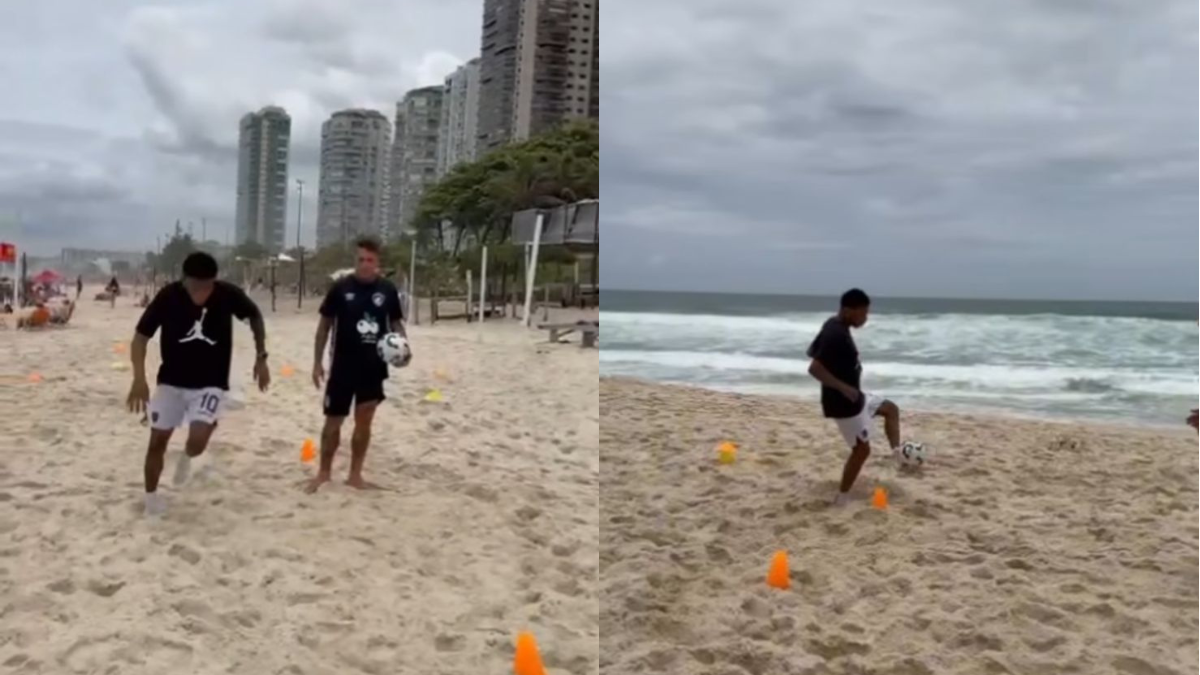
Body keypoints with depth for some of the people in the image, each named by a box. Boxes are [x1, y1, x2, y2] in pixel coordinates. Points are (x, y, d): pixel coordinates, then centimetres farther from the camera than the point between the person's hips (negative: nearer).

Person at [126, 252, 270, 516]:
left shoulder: (228, 295, -17)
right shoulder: (168, 296, -18)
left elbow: (255, 316, 4)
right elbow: (141, 336, -11)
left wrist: (261, 357, 1)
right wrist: (139, 379, -22)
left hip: (210, 383, -1)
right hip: (171, 380, 1)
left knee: (198, 440, -18)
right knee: (157, 440, 3)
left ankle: (187, 458, 19)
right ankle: (151, 497, 24)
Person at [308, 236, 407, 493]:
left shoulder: (388, 289, -1)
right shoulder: (341, 287, -6)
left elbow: (396, 323, 9)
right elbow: (325, 324, 0)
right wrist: (317, 361, -3)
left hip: (374, 366, 2)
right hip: (343, 365, -2)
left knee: (364, 420, 8)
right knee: (334, 421, 5)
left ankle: (355, 474, 20)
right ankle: (324, 472, 22)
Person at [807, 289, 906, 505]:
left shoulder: (835, 326, 4)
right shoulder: (836, 334, -27)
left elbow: (813, 351, 17)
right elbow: (814, 368, -34)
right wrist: (842, 387, -32)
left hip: (853, 397, 10)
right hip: (844, 402, -10)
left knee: (891, 409, 24)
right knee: (862, 448, 1)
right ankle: (842, 498, 11)